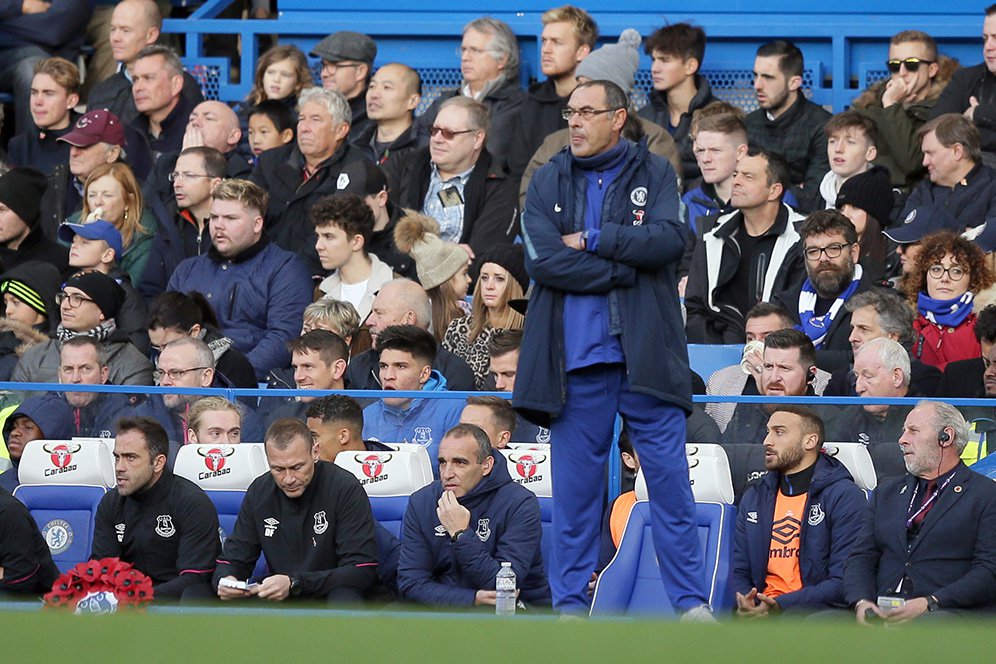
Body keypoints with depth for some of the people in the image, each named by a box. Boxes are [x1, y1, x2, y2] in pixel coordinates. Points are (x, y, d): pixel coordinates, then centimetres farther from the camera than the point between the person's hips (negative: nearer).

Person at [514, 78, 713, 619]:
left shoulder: (655, 174, 8)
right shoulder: (548, 183, 8)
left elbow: (669, 240, -9)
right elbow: (543, 261, -5)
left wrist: (590, 240, -8)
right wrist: (624, 267, -9)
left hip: (646, 351, -1)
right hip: (578, 355, 1)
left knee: (669, 477, 0)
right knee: (575, 484, 4)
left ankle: (690, 600, 5)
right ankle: (570, 604, 10)